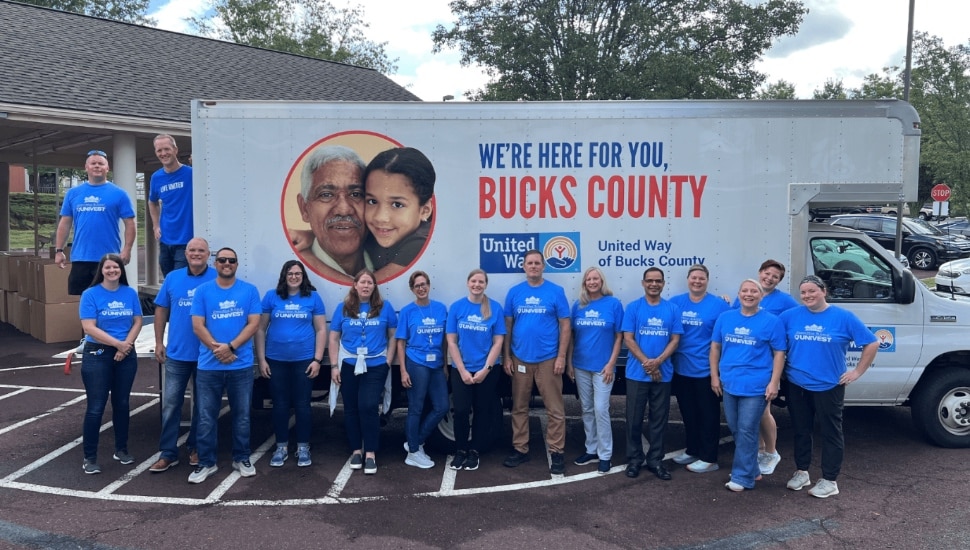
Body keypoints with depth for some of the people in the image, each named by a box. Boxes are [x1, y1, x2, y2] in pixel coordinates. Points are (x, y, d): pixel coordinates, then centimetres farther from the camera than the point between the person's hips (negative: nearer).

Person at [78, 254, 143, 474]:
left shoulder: (130, 293, 3)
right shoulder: (90, 294, -8)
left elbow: (137, 322, 3)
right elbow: (89, 328, -14)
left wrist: (127, 345, -12)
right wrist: (118, 343, -17)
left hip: (126, 355, 4)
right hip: (97, 355, -3)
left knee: (121, 403, 13)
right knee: (96, 407, -2)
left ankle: (121, 449, 26)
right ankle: (89, 457, 8)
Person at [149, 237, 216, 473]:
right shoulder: (173, 278, 5)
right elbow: (161, 310, 11)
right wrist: (159, 342, 7)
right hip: (177, 353, 2)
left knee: (201, 404, 10)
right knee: (170, 403, 4)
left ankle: (195, 448, 25)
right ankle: (167, 452, 13)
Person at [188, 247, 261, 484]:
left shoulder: (250, 291, 3)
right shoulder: (202, 291, 3)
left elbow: (254, 324, -3)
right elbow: (197, 326, -1)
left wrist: (230, 346, -14)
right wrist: (217, 349, -13)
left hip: (241, 365, 0)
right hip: (208, 365, 0)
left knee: (241, 415, 10)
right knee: (206, 417, 6)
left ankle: (242, 459, 23)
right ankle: (206, 463, 17)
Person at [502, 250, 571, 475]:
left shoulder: (556, 291, -2)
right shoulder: (514, 292, 4)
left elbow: (565, 325, -2)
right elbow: (507, 326, 6)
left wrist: (561, 357, -8)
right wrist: (506, 356, 2)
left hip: (548, 359, -2)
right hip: (520, 359, 2)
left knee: (555, 409, 1)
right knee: (519, 407, 11)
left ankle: (556, 452, 11)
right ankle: (520, 449, 22)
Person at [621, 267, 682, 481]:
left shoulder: (673, 309, 4)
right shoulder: (633, 307, -1)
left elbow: (675, 340, 0)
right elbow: (628, 339, -5)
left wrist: (658, 361, -15)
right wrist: (646, 363, -14)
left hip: (663, 373, 2)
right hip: (637, 373, -1)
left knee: (659, 419, 8)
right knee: (634, 419, 4)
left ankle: (655, 460, 19)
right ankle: (634, 459, 17)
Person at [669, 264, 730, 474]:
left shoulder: (719, 305, -6)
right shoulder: (675, 302, 4)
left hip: (706, 369, -4)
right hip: (681, 369, 4)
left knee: (708, 414, 5)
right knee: (688, 413, 16)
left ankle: (709, 458, 15)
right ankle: (692, 451, 32)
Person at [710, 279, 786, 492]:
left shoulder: (771, 321, -4)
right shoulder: (725, 318, 6)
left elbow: (779, 353, -3)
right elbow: (715, 347, 11)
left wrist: (774, 382, -10)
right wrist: (714, 376, 6)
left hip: (755, 386, -5)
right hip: (729, 384, 5)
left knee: (746, 431, -2)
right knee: (735, 429, 13)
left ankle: (742, 477, 7)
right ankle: (751, 470, 30)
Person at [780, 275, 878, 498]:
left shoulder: (843, 317, -5)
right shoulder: (790, 316, 0)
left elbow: (872, 344, -1)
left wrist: (857, 371, -4)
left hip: (829, 386, -2)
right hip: (796, 385, 3)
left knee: (830, 433, 5)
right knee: (801, 430, 14)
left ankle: (829, 480, 15)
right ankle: (801, 472, 28)